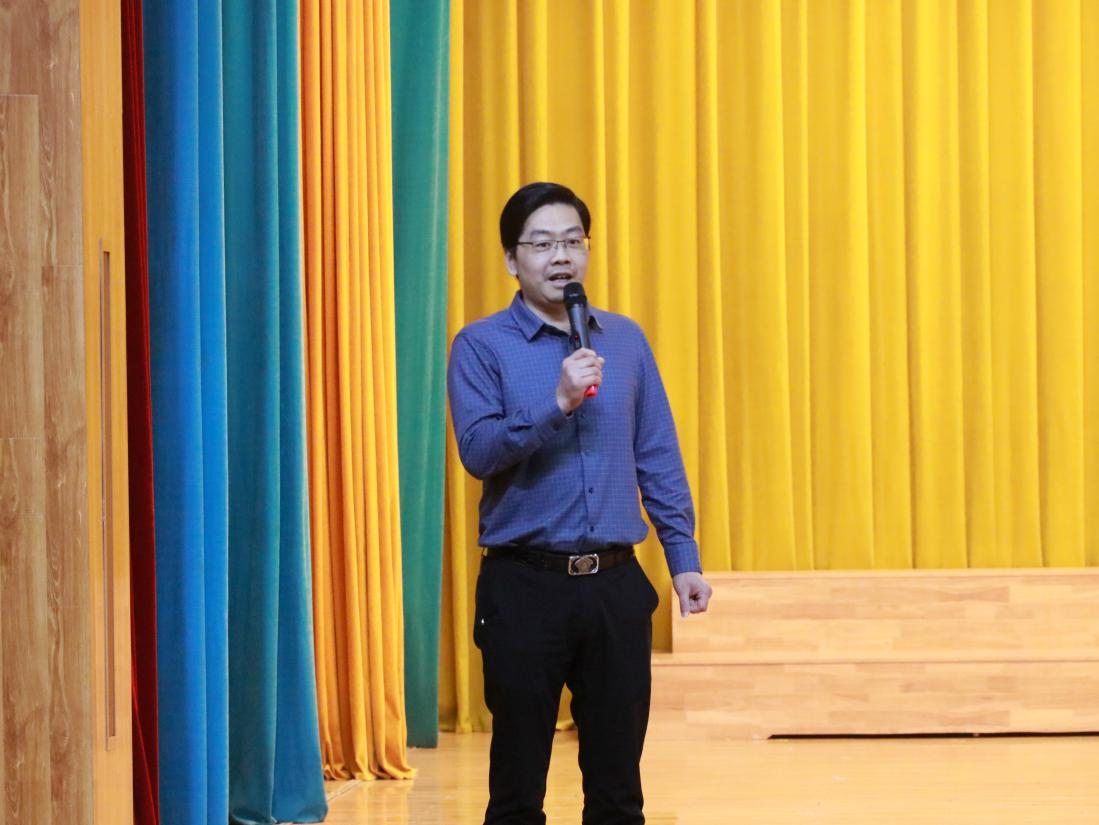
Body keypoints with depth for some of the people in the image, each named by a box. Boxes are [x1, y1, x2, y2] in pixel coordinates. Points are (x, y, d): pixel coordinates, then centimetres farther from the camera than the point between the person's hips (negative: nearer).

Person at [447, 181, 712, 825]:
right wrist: (558, 404, -23)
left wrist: (684, 559, 7)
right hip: (525, 585, -3)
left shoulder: (625, 339, 10)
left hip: (616, 584, 3)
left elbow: (659, 458, 12)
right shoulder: (482, 346, -1)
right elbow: (479, 450, -13)